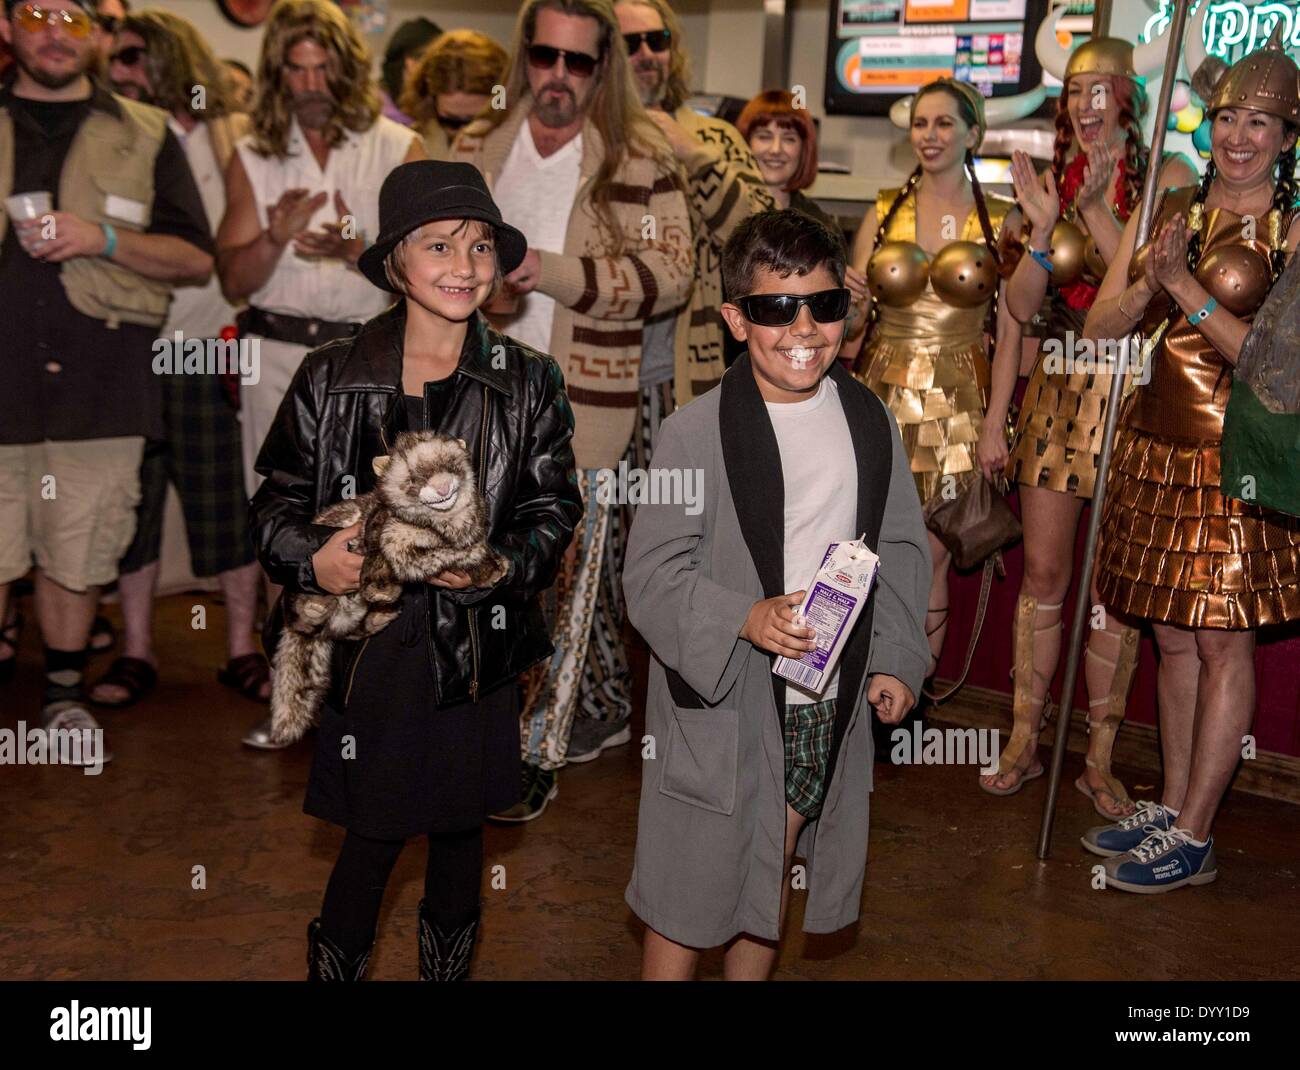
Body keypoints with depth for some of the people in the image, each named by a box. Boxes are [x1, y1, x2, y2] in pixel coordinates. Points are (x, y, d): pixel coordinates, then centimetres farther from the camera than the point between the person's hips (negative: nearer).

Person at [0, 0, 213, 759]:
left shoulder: (145, 137, 11)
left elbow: (198, 260, 5)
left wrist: (103, 239, -9)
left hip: (97, 386, 0)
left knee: (77, 555, 7)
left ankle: (65, 694, 24)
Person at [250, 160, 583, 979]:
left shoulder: (529, 382, -1)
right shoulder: (332, 378, -2)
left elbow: (556, 507, 0)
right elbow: (278, 499, 4)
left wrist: (501, 566, -18)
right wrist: (312, 560, -17)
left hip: (477, 654, 1)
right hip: (367, 643, -1)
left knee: (460, 827, 17)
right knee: (372, 837, 8)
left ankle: (448, 966, 41)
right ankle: (334, 970, 33)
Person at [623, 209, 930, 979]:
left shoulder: (869, 419, 3)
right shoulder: (695, 433, -14)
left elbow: (903, 547, 10)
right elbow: (651, 576, -14)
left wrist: (896, 658, 1)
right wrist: (745, 619, -28)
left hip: (831, 702, 5)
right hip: (720, 702, -4)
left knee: (774, 875, 21)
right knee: (692, 893, 7)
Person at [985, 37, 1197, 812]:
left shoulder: (1167, 178, -2)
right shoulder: (1049, 181, 6)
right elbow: (1021, 306, 4)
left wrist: (1095, 208, -19)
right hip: (1055, 396, 2)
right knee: (1043, 575, 7)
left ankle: (1101, 758, 15)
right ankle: (1024, 743, 18)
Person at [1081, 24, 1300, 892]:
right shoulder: (1171, 210, 9)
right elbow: (1103, 324, 6)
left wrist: (1185, 285, -18)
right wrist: (1152, 280, -13)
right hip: (1158, 445, 5)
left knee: (1222, 643, 1)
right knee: (1175, 637, 13)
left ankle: (1194, 838, 11)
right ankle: (1171, 808, 26)